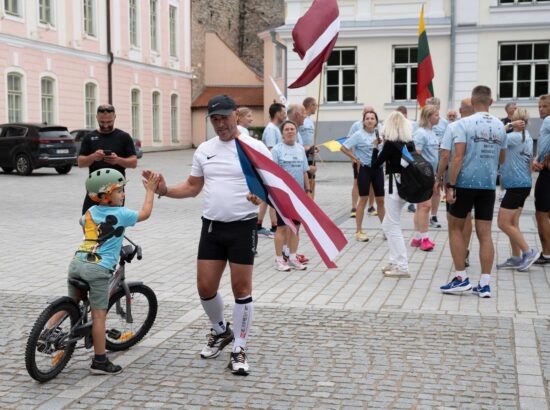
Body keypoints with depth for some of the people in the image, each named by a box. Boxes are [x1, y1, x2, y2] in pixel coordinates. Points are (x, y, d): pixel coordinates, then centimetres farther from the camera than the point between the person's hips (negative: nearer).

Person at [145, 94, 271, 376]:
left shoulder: (255, 147, -5)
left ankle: (239, 349, 14)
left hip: (243, 227, -4)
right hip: (212, 227, 5)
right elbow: (192, 187, 15)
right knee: (205, 287, 6)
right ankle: (220, 331, 34)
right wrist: (165, 190, -1)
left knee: (241, 288, 1)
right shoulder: (204, 150, 9)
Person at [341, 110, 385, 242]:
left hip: (378, 168, 4)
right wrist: (355, 159, -8)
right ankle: (359, 231, 6)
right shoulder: (359, 135, -9)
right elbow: (343, 148, -9)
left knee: (380, 200, 9)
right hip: (364, 169, -4)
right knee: (363, 199, -1)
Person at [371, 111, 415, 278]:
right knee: (387, 225, 19)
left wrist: (375, 147, 3)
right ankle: (395, 262, 21)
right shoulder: (410, 142, 6)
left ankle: (402, 267, -1)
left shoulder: (391, 143, -13)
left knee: (393, 227, -1)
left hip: (395, 187, -8)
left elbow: (374, 165, -10)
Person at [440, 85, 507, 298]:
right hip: (489, 185, 4)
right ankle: (484, 284, 4)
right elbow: (501, 159, 16)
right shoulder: (499, 126, 7)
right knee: (485, 234, 6)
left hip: (465, 183, -4)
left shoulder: (464, 124, -8)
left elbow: (458, 157, -15)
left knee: (455, 228, 11)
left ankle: (461, 278, 7)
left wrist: (450, 186, -12)